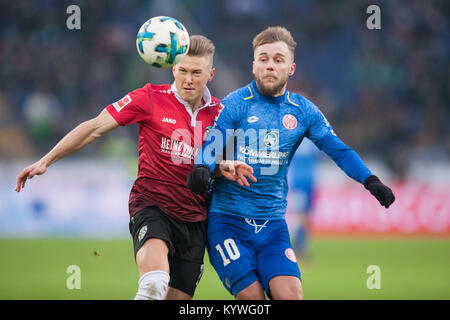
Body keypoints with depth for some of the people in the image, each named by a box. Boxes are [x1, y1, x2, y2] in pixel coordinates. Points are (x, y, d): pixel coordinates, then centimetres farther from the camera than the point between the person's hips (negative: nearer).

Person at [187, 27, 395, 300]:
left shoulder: (303, 111, 7)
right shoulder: (235, 104, -3)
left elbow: (339, 150, 10)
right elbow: (210, 147, -11)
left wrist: (371, 181, -5)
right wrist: (202, 169, -34)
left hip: (273, 223, 3)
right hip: (228, 220, -3)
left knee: (291, 294, -16)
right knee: (252, 295, -13)